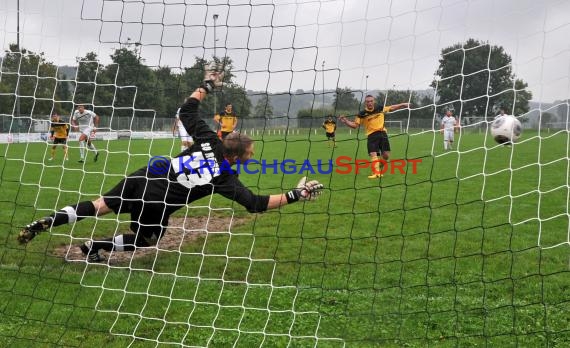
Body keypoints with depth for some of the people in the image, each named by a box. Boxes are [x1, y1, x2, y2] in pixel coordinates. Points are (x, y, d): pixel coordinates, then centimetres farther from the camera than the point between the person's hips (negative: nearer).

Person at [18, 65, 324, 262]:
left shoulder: (209, 141, 0)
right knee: (147, 239, 24)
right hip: (155, 203, -4)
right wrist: (295, 195, -14)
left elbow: (186, 111, 10)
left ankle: (46, 222, 5)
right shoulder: (226, 178, -12)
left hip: (141, 178, 5)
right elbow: (255, 203, -15)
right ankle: (94, 247, 20)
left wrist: (207, 85, 21)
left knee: (100, 206, 18)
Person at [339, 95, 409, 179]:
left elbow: (392, 108, 21)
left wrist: (403, 105, 23)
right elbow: (355, 125, 0)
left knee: (386, 155, 0)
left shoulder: (380, 108, 7)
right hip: (371, 135, -2)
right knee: (373, 154, -16)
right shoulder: (362, 114, -1)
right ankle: (376, 173, -16)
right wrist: (345, 121, -16)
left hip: (382, 133, 2)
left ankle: (380, 169, 25)